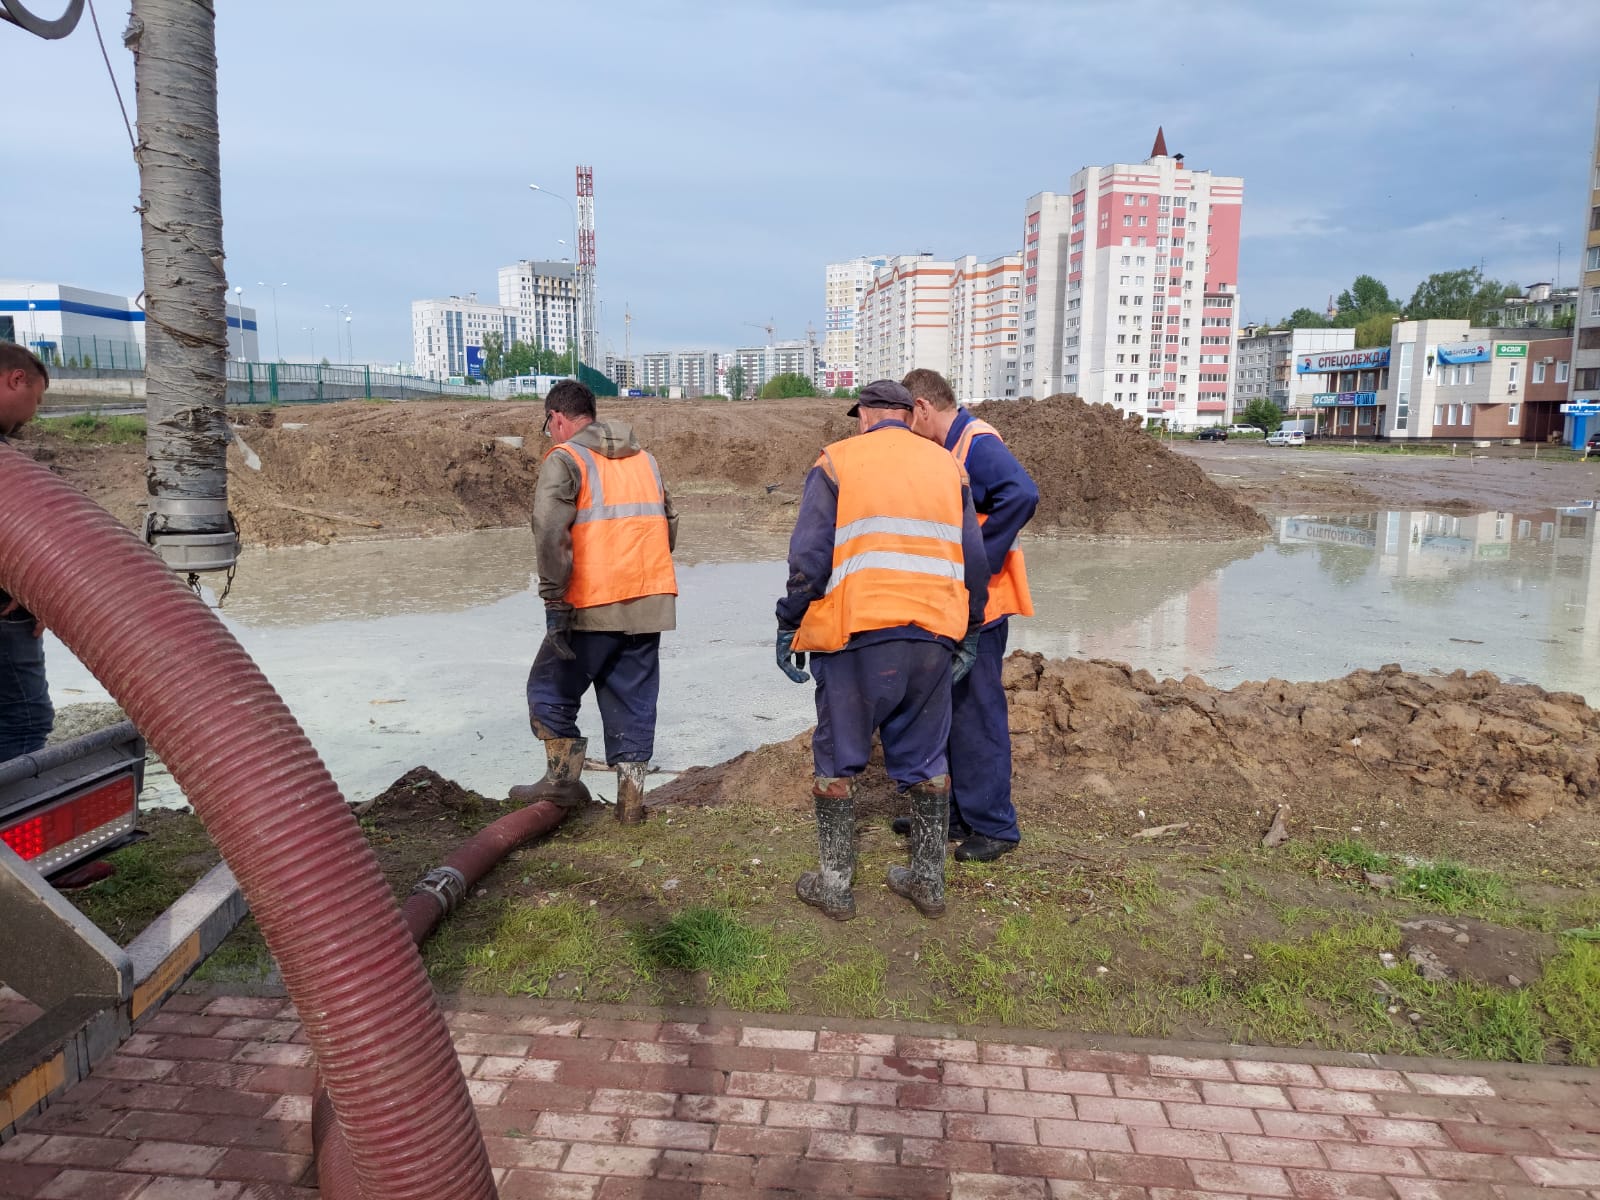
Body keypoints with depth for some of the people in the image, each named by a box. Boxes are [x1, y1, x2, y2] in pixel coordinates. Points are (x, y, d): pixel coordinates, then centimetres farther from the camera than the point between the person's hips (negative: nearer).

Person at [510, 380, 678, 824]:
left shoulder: (565, 459, -5)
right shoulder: (644, 458, 16)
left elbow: (551, 533, -17)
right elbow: (668, 523, 18)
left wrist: (555, 603, -15)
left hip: (594, 608, -6)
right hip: (651, 604, 6)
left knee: (551, 691, 14)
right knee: (634, 700, 12)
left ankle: (563, 778, 15)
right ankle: (630, 797, 13)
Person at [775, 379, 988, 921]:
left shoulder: (837, 461, 1)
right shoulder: (947, 466, 12)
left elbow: (808, 557, -6)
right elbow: (974, 561, 12)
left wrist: (789, 626, 4)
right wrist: (968, 633, 20)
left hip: (858, 637, -3)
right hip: (934, 637, 4)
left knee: (838, 760, 10)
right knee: (925, 761, 16)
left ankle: (834, 884, 17)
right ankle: (929, 880, 25)